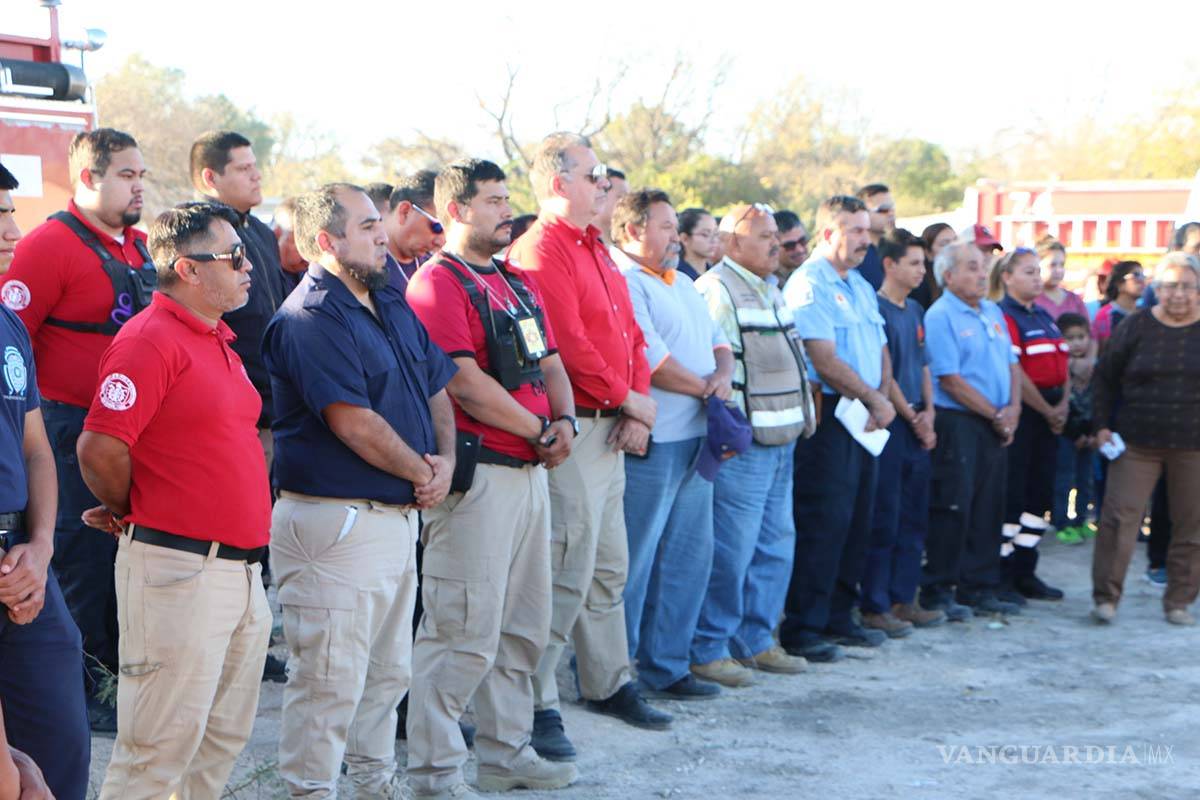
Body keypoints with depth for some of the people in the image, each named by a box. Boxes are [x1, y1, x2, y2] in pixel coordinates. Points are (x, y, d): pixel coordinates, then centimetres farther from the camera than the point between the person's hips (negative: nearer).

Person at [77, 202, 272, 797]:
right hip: (178, 567, -9)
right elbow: (100, 448, -20)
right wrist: (128, 514, -3)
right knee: (160, 750, -3)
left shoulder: (217, 340, 16)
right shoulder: (150, 339, -14)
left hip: (241, 566, 9)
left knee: (225, 738, 16)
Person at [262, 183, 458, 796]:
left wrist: (446, 458, 2)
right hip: (336, 521, -10)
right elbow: (354, 423, -22)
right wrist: (420, 472, -9)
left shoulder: (392, 305, 14)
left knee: (388, 671, 19)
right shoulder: (310, 319, -16)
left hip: (399, 515, 10)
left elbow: (437, 387, 20)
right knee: (331, 677, -4)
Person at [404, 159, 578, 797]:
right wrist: (538, 432, -8)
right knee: (465, 632, -7)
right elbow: (465, 385, -18)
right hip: (476, 474, -9)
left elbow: (549, 364, 19)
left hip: (530, 472, 9)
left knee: (524, 628, 16)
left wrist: (564, 420, -2)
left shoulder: (519, 285, 19)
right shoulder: (436, 283, -10)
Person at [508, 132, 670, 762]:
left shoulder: (595, 250, 18)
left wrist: (640, 407, 2)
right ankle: (536, 705, 2)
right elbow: (568, 346, -21)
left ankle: (609, 684, 30)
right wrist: (628, 400, -11)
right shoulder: (540, 251, -14)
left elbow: (630, 335, 17)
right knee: (568, 572, -7)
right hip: (572, 428, -10)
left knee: (609, 567, 18)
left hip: (613, 428, 10)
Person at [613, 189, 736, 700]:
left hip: (696, 439, 9)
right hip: (652, 443, -9)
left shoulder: (683, 284, 20)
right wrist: (704, 389, -6)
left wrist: (723, 374, -3)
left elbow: (716, 339, 20)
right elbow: (649, 358, -18)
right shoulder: (623, 284, -11)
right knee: (633, 561, -3)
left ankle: (665, 666, 23)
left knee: (690, 554, 13)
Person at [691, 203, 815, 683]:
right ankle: (707, 650, 2)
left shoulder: (770, 290, 19)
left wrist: (805, 414, 20)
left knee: (775, 545, 14)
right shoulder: (716, 290, -12)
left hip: (780, 442, 10)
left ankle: (756, 641, 24)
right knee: (731, 552, -7)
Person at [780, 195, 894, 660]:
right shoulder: (808, 285, -11)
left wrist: (884, 397, 2)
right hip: (829, 416, -9)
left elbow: (881, 350, 20)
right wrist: (875, 400, -10)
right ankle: (802, 627, -2)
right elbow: (826, 360, -17)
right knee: (823, 522, -8)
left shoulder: (861, 287, 19)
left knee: (856, 521, 12)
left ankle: (838, 617, 21)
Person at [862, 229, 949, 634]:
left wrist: (928, 412, 4)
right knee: (884, 520, -4)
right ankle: (875, 607, 2)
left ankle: (903, 600, 19)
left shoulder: (915, 310, 16)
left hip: (918, 428, 8)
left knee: (914, 517, 11)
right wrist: (912, 417, -9)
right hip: (890, 427, -8)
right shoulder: (876, 309, -10)